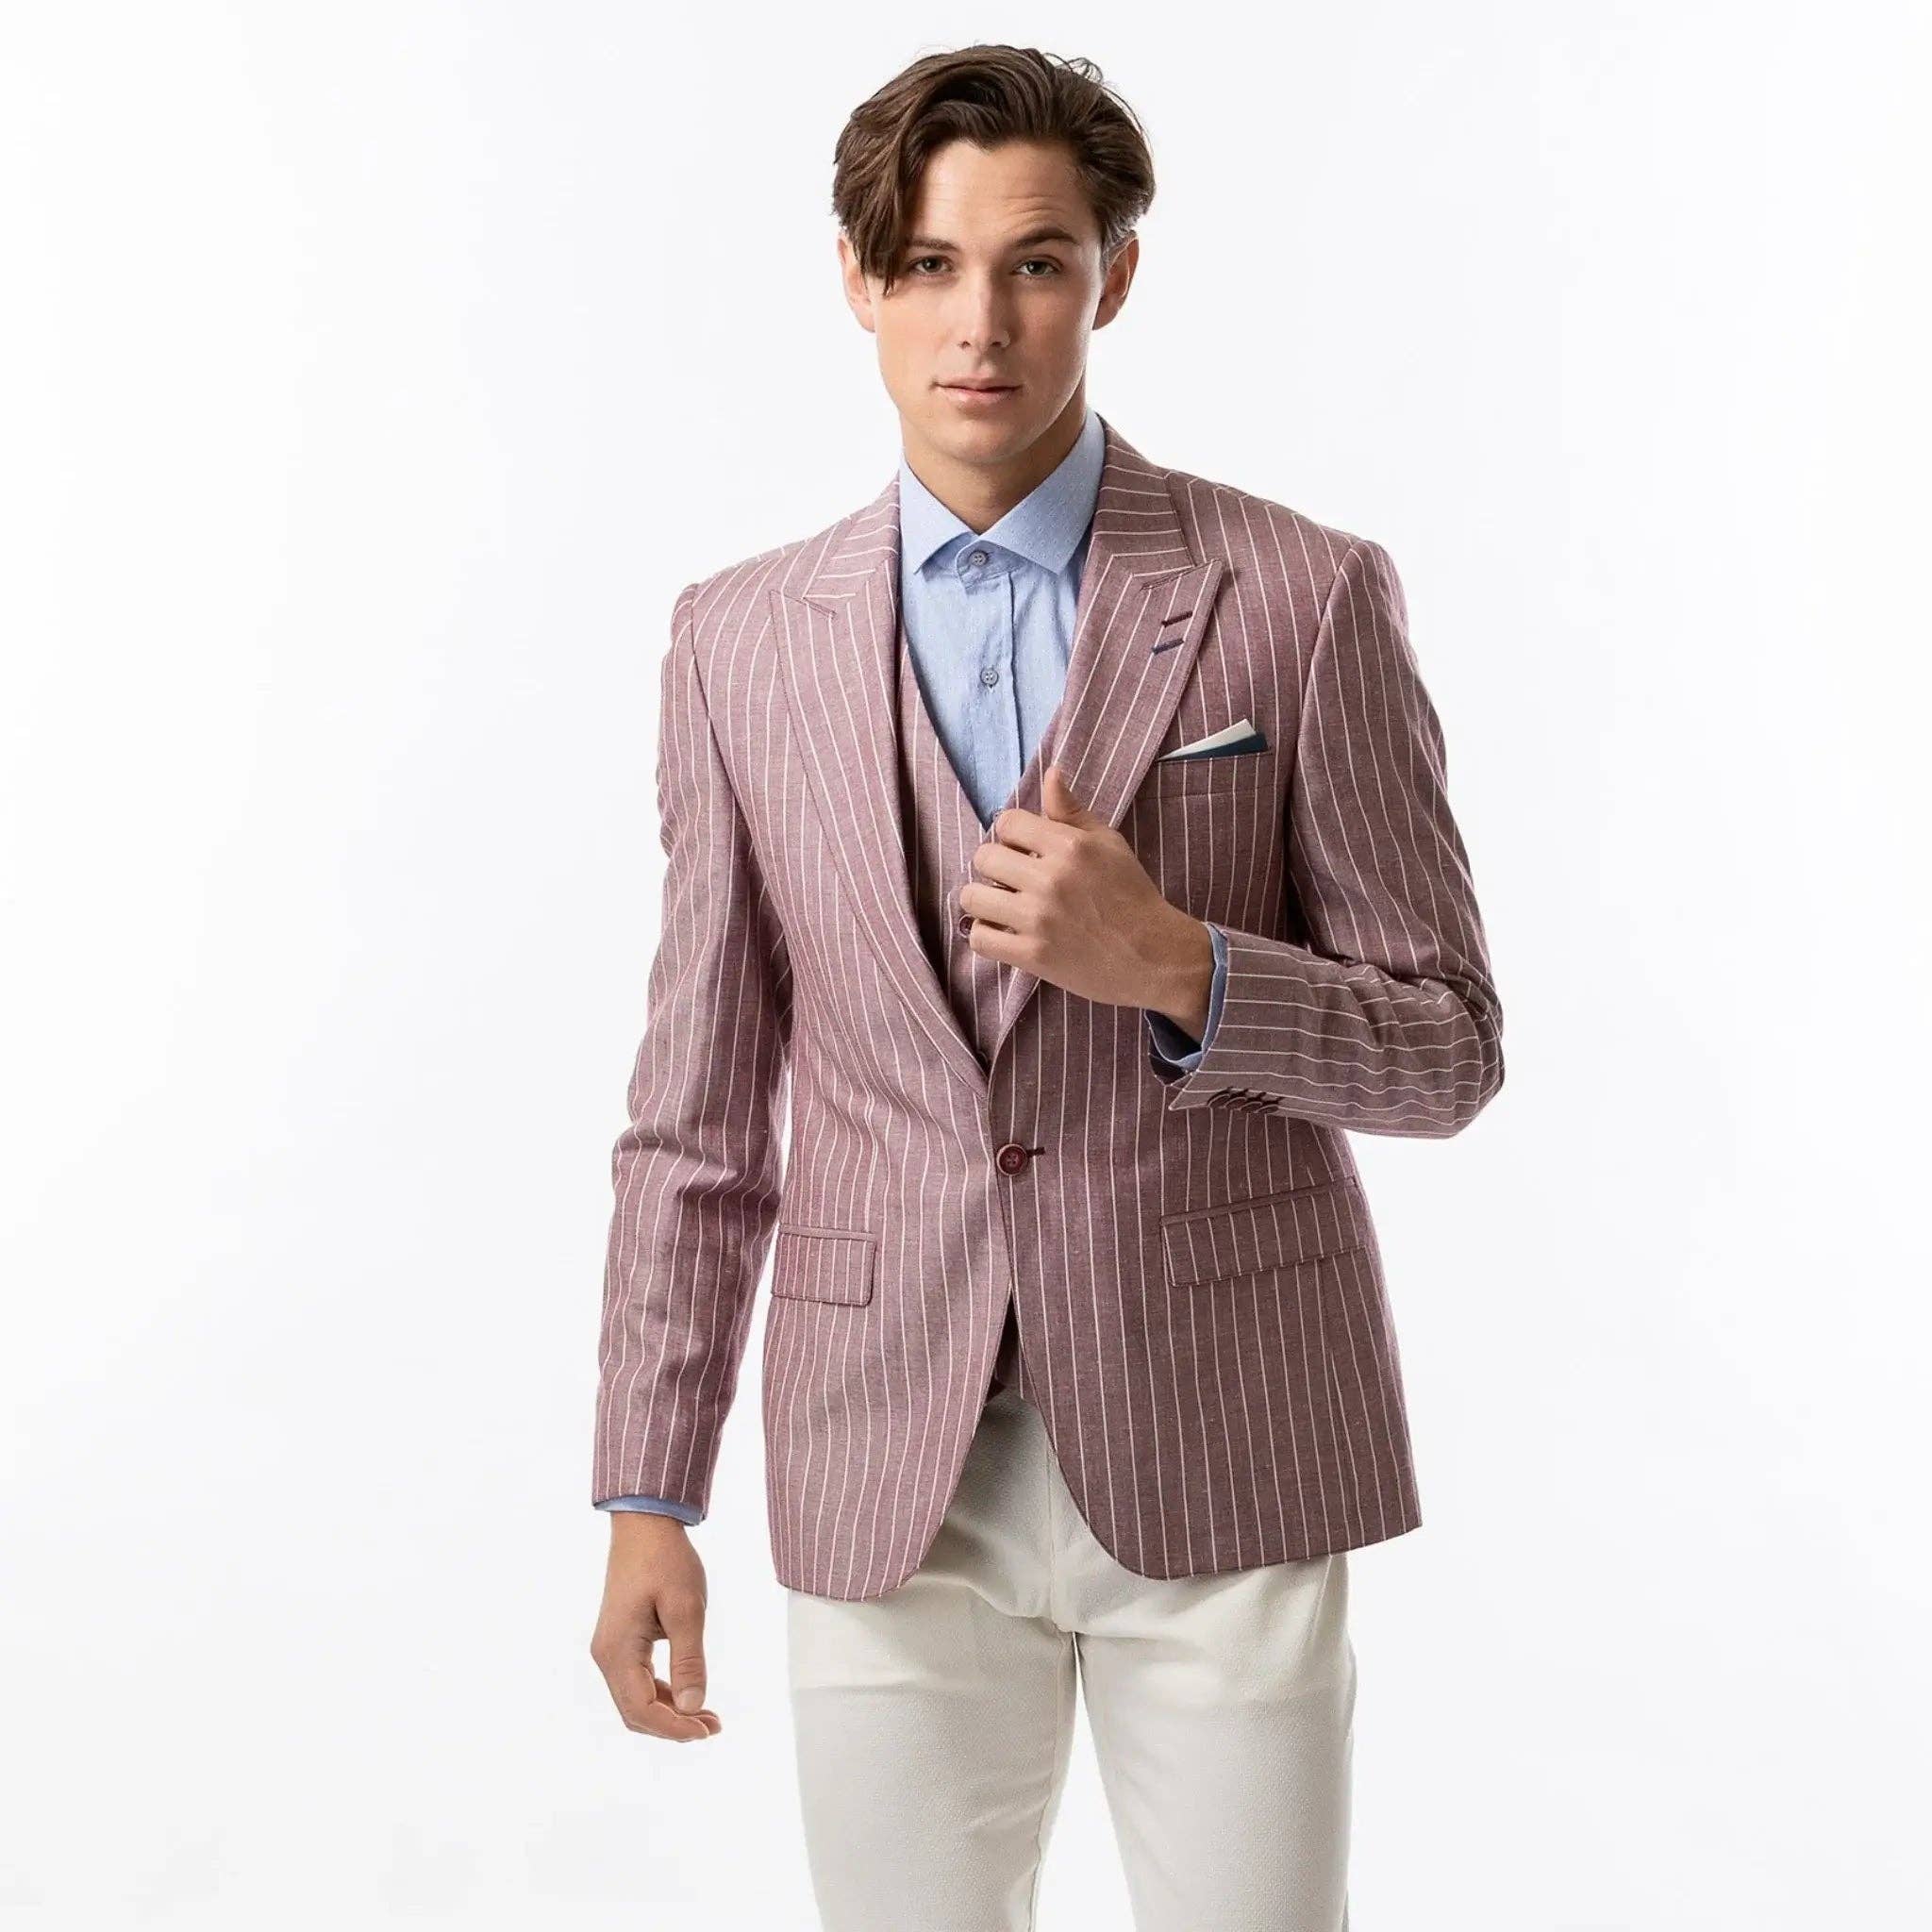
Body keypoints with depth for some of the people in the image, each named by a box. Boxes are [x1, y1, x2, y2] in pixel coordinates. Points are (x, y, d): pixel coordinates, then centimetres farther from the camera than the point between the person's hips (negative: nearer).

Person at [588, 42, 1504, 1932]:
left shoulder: (1303, 600, -4)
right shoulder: (742, 638, 5)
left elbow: (1446, 1048, -1)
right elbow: (698, 1107, 8)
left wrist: (1172, 965, -19)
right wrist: (647, 1499, 5)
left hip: (1218, 1462, -2)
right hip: (889, 1477, 2)